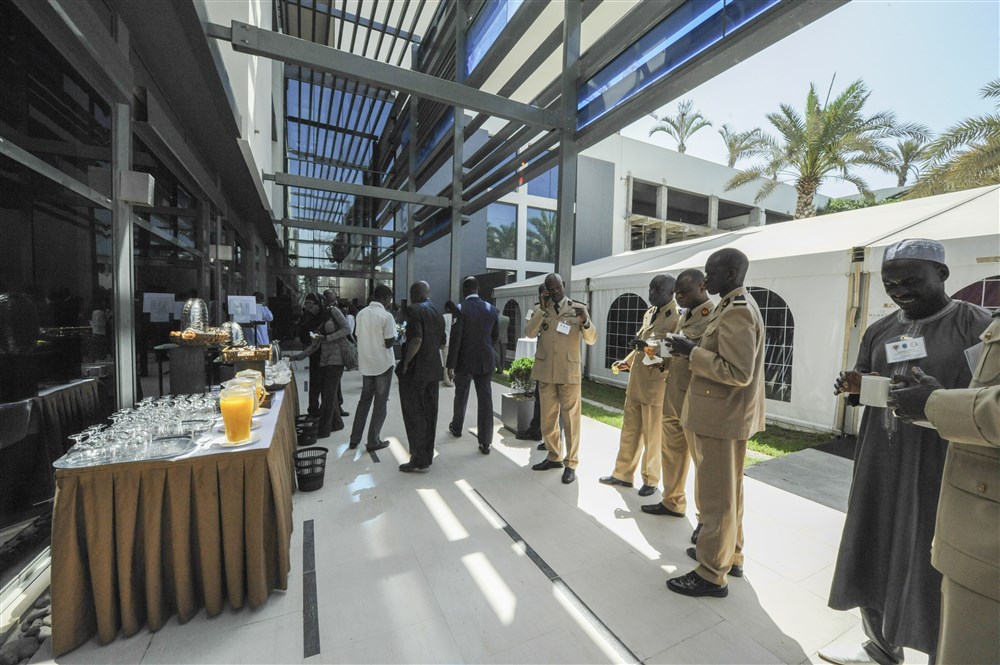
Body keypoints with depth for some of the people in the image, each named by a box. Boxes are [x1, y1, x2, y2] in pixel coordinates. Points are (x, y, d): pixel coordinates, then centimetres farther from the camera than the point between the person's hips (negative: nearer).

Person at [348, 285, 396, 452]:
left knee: (364, 399, 18)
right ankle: (373, 441, 12)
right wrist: (395, 335, 2)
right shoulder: (386, 316, -15)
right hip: (383, 364, -6)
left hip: (366, 363, 6)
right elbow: (389, 343, -16)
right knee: (380, 402, 6)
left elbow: (359, 337, 9)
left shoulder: (361, 313, 4)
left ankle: (355, 438, 22)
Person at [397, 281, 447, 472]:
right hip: (433, 370, 8)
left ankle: (419, 459, 8)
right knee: (429, 413, 13)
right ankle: (428, 455, 23)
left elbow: (416, 340, -24)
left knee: (413, 415, 2)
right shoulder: (438, 314, 13)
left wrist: (405, 363, -15)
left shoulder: (414, 310, -12)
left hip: (414, 370, -8)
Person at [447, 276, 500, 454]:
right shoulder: (491, 309, 1)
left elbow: (455, 339, -15)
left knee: (461, 396, 18)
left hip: (464, 360, -2)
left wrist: (450, 366, -11)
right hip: (485, 361, 2)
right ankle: (485, 442, 7)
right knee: (485, 400, 4)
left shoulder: (461, 308, -12)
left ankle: (456, 427, 40)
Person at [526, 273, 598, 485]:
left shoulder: (578, 308, 2)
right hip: (545, 372, 3)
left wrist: (585, 322, -22)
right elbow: (530, 333, -7)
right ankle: (554, 457, 30)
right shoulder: (541, 309, 8)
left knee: (570, 419, 2)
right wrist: (542, 308, -12)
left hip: (569, 373, -3)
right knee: (547, 419, 13)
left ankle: (571, 464, 15)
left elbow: (591, 340, -3)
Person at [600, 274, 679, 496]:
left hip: (656, 387, -7)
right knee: (629, 432, 16)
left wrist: (649, 346, -28)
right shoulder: (648, 313, 13)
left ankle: (650, 480, 27)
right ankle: (623, 474, 29)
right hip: (635, 384, 8)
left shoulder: (677, 318, -12)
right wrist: (627, 361, 11)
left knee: (652, 436, 8)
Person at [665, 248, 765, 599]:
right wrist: (694, 350, 8)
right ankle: (729, 554, 39)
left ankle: (712, 574, 17)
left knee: (716, 496, 2)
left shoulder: (737, 312, -19)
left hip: (722, 417, -11)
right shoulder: (733, 307, 13)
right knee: (727, 491, 22)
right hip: (724, 414, 11)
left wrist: (692, 352, -21)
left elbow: (739, 372, -26)